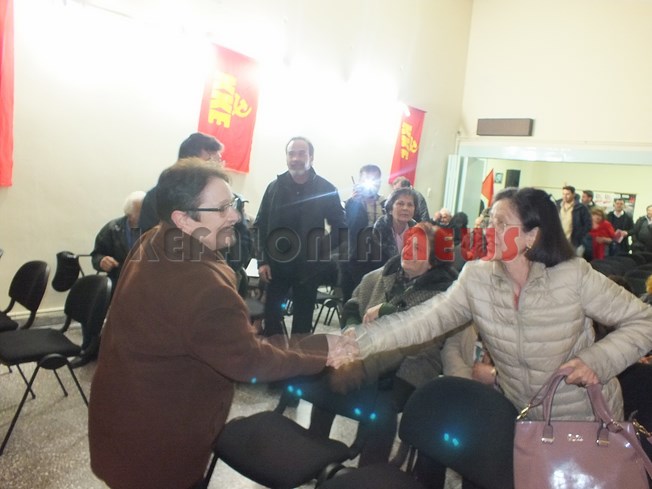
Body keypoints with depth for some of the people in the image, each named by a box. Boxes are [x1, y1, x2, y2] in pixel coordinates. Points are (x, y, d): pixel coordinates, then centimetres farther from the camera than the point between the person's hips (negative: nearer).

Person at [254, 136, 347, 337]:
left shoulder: (326, 189, -5)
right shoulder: (275, 187, 1)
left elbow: (340, 227, -1)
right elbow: (260, 225, 2)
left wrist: (322, 252, -14)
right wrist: (262, 260, -4)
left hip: (308, 267, -1)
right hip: (276, 263, 2)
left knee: (303, 315, 11)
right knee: (271, 311, 11)